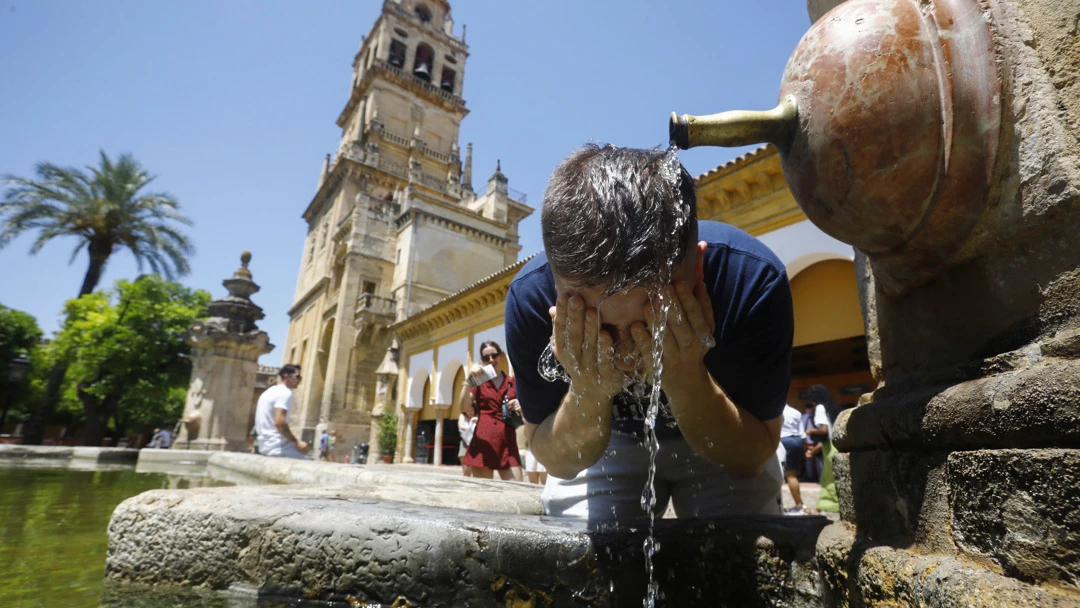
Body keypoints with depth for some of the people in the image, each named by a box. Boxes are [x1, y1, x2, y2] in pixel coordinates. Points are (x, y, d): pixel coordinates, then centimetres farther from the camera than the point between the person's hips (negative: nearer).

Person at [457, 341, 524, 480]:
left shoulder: (513, 383, 13)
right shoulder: (478, 381, 8)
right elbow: (464, 407, -8)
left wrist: (521, 408, -4)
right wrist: (469, 379, -16)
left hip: (508, 442, 2)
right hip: (483, 442, -1)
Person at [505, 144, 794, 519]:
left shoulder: (753, 278, -34)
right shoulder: (531, 295, -32)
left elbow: (751, 457, -23)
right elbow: (557, 461, -20)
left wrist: (686, 381, -42)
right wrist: (589, 394, -41)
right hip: (608, 443, 1)